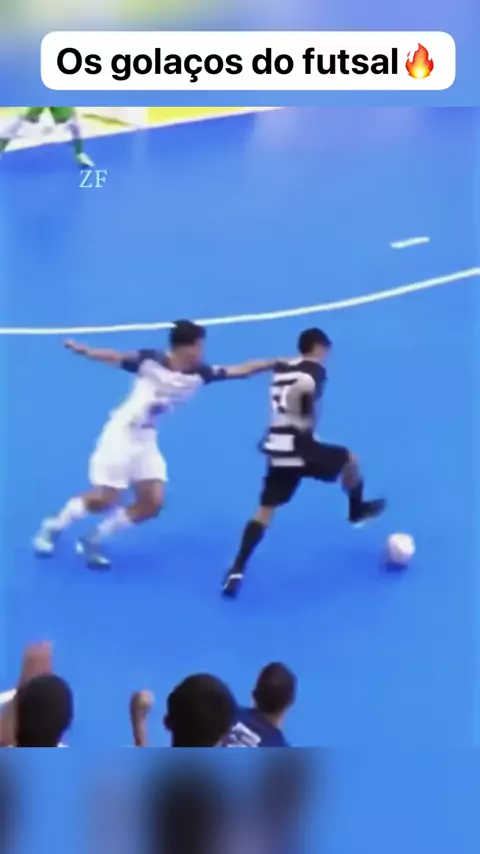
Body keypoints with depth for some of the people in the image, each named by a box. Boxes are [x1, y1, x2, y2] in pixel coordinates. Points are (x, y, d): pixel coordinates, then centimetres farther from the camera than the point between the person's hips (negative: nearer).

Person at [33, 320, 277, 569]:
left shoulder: (199, 374, -6)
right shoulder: (151, 361, -19)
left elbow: (238, 370, -2)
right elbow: (117, 358, -22)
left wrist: (274, 363, -4)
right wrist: (84, 350, -37)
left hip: (146, 440, 6)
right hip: (122, 434, -6)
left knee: (152, 504, -2)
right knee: (103, 500, -7)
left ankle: (93, 540, 13)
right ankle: (52, 526, 19)